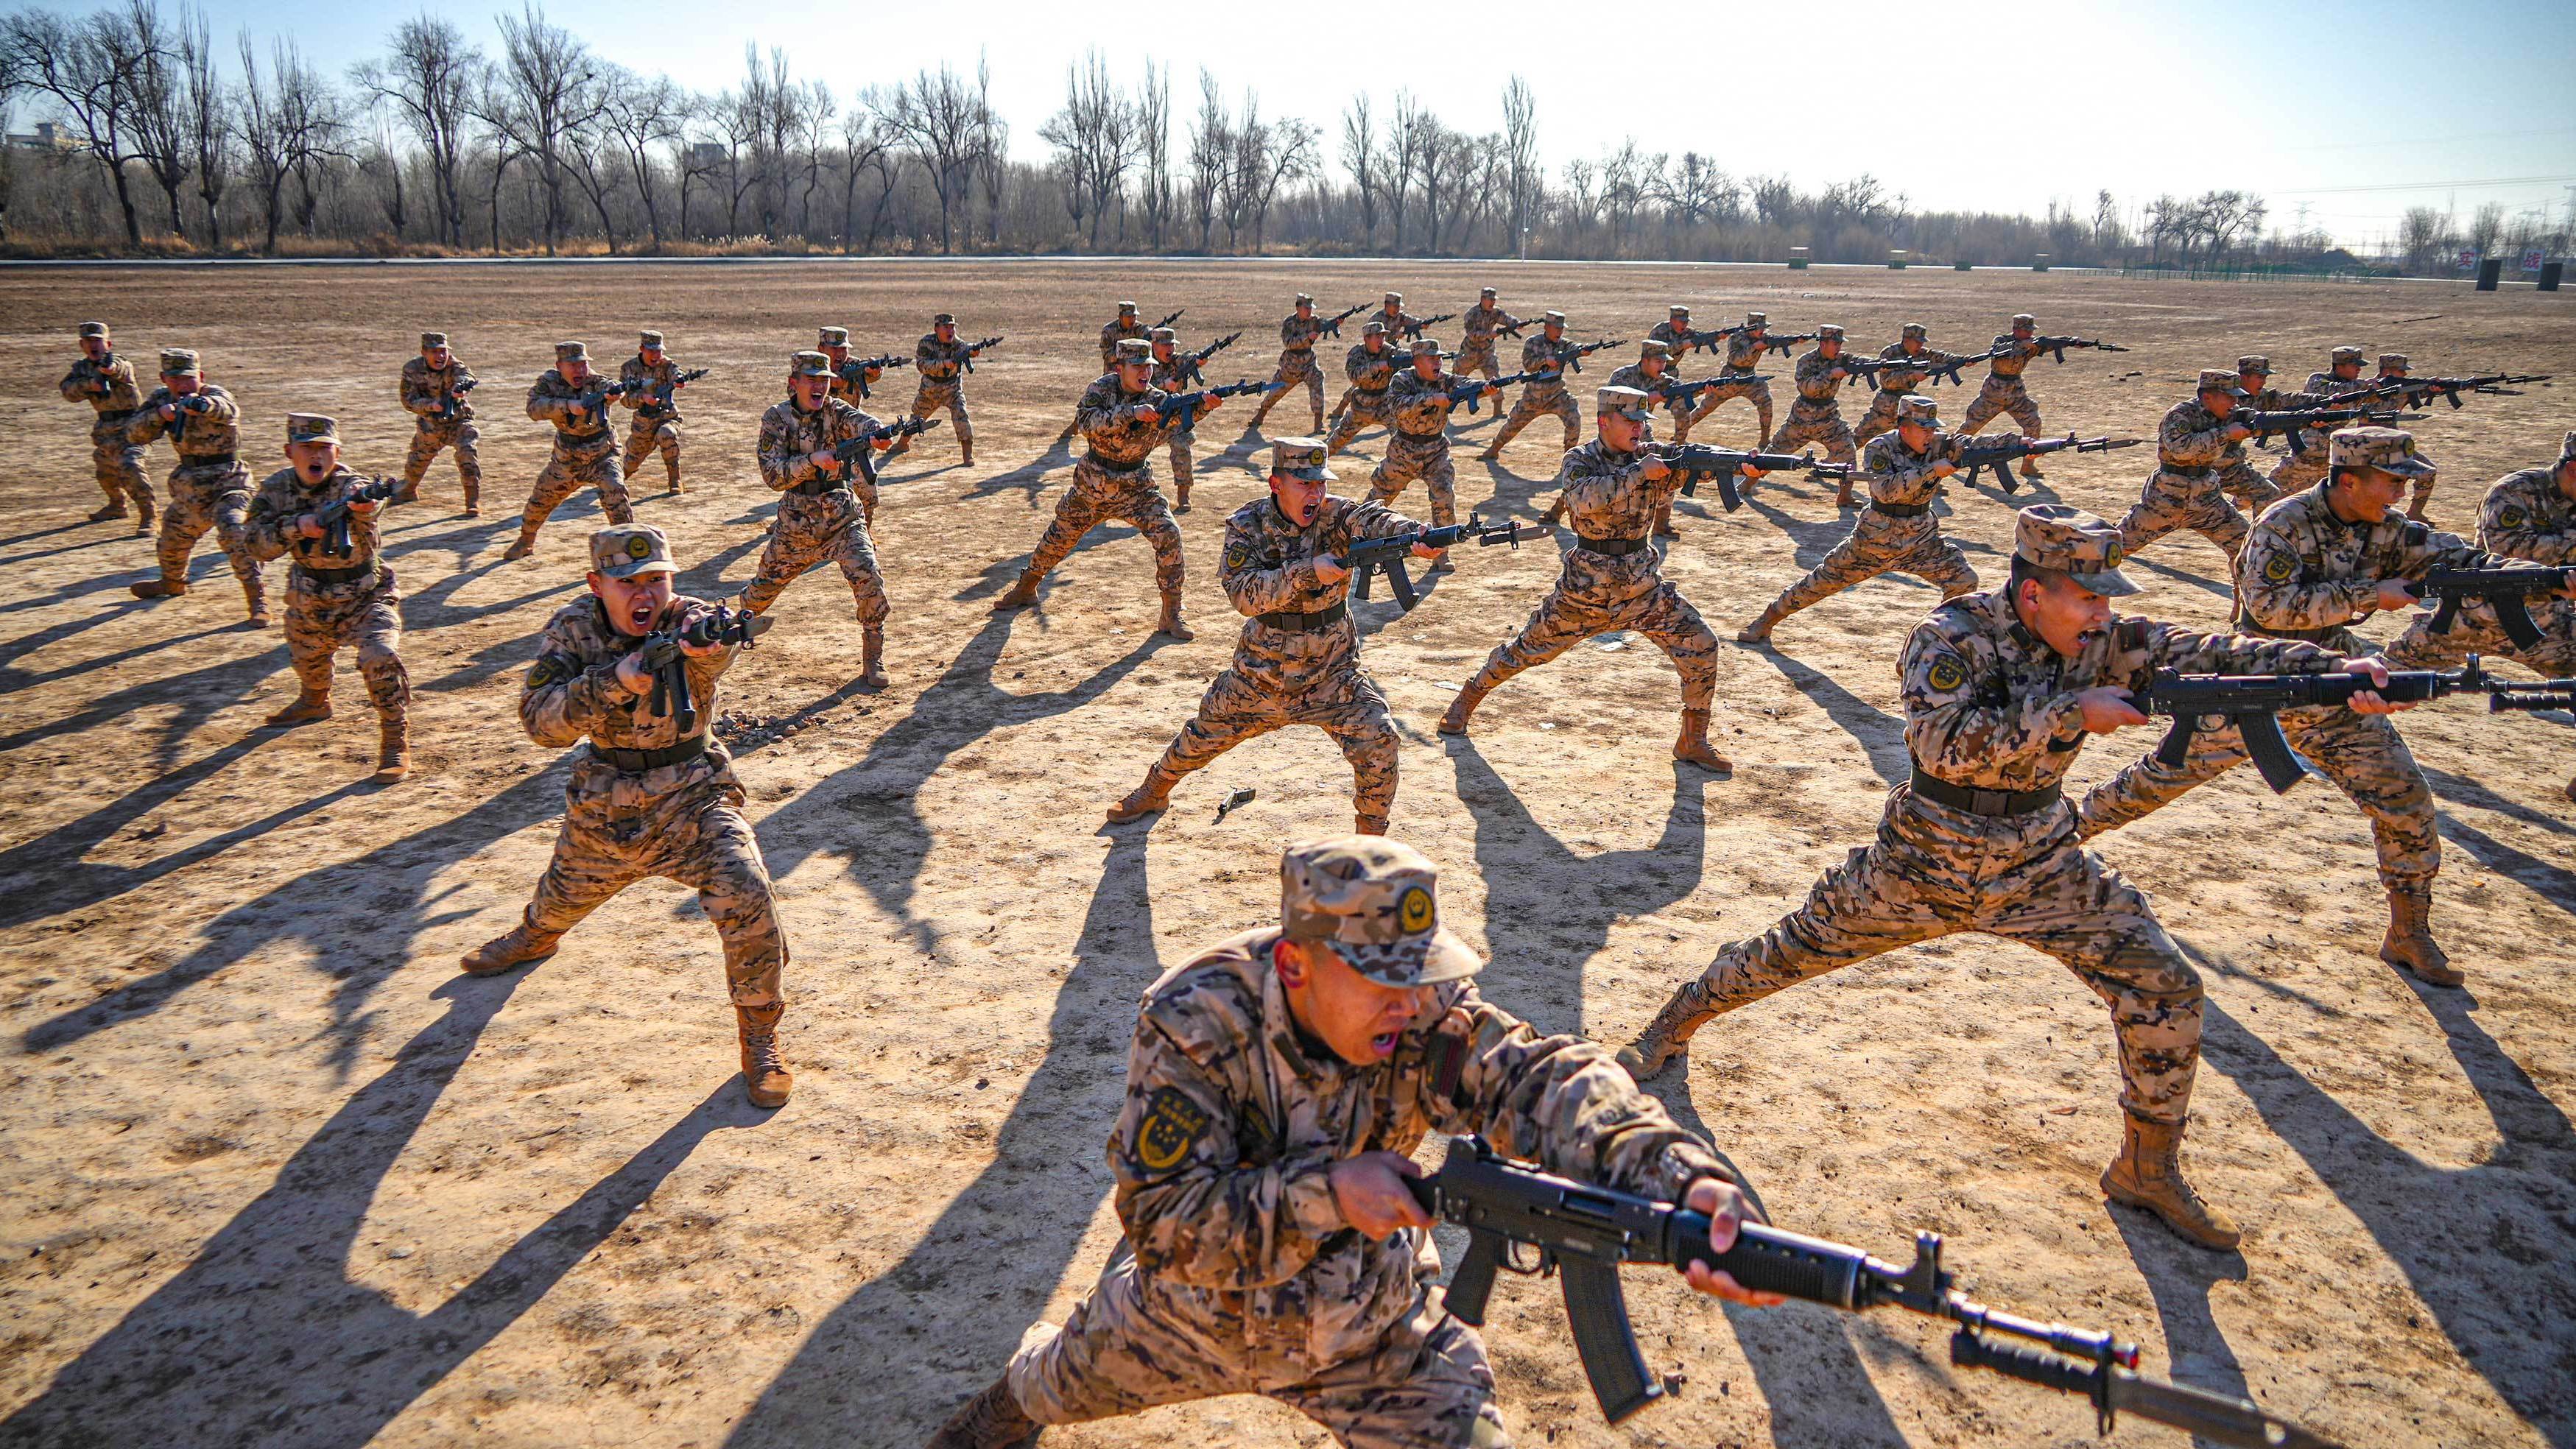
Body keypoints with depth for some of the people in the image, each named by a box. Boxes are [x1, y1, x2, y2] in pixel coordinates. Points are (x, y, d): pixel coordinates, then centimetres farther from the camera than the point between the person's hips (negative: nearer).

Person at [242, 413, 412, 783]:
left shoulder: (351, 485, -24)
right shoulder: (276, 489, -9)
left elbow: (367, 504, -49)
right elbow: (256, 544, -13)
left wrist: (364, 507, -74)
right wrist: (295, 526, -32)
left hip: (366, 596, -5)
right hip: (309, 599, 6)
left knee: (381, 658, -28)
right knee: (305, 658, 27)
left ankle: (395, 742, -14)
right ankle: (315, 702, 61)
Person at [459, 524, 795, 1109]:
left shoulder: (689, 618, -18)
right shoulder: (573, 628, -11)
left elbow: (717, 646, -43)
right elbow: (541, 721, -22)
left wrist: (707, 646, -68)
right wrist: (614, 680, -38)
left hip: (691, 797, -3)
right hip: (603, 807, 3)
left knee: (746, 898, -25)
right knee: (562, 896, 27)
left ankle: (759, 1038, -4)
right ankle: (532, 937, 67)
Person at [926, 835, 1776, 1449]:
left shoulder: (1424, 1019, -27)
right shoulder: (1196, 1023, -32)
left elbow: (1543, 1081, -43)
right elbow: (1162, 1217, -34)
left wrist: (1684, 1177, -61)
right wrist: (1328, 1190, -46)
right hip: (1193, 1313, 0)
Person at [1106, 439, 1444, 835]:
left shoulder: (1334, 514, -12)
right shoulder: (1247, 524, -12)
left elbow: (1373, 519, -35)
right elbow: (1244, 594, -26)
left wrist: (1414, 535, -57)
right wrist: (1309, 572, -38)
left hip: (1332, 671, 0)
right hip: (1260, 674, 1)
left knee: (1378, 740, -17)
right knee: (1203, 737, 17)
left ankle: (1371, 838, 4)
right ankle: (1154, 791, 47)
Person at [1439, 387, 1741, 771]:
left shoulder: (1649, 457, 0)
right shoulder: (1580, 461, -9)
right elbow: (1584, 499, -31)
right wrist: (1639, 473, -34)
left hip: (1642, 586, 3)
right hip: (1584, 587, -3)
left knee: (1700, 647, -8)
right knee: (1527, 649, 9)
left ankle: (1693, 742, 6)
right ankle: (1469, 696, 34)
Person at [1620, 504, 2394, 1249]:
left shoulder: (2104, 641, -6)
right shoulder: (1950, 635, -19)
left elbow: (2213, 655, -12)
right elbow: (1944, 743, -32)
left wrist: (2336, 669, -26)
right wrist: (2072, 713, -32)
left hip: (2040, 868, 4)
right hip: (1923, 862, -3)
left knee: (2165, 989, -5)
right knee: (1791, 952, 8)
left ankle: (2148, 1169, 15)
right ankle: (1672, 1026, 34)